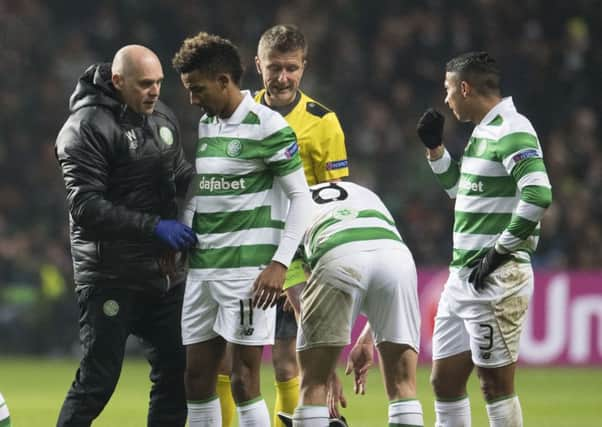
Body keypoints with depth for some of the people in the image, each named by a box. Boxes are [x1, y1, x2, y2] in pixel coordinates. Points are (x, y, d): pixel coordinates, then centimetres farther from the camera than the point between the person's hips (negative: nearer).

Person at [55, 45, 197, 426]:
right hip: (112, 276, -8)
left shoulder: (162, 116, 11)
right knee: (97, 381, -7)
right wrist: (155, 226, -23)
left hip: (166, 272, 8)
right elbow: (85, 206, -20)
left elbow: (181, 176, 24)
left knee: (176, 372, 9)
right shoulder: (86, 128, -13)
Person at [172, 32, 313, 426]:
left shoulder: (267, 126, -8)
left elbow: (301, 197, -8)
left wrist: (280, 264, -15)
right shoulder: (202, 126, 13)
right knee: (197, 377, 6)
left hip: (248, 270, -7)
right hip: (201, 270, 7)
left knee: (244, 379, -7)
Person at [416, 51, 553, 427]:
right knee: (444, 380, 12)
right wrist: (436, 149, 21)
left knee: (495, 383, -5)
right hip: (464, 276, 10)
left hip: (496, 279, -10)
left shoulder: (512, 131, -14)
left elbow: (539, 195, -26)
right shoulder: (483, 131, 16)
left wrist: (500, 251, -20)